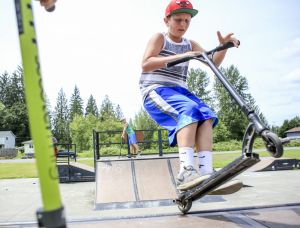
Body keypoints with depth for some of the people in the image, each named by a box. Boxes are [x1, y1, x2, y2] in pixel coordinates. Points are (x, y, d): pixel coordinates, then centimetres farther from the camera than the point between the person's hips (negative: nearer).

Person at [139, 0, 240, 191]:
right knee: (189, 111, -34)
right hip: (155, 90, -5)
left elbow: (213, 63, 5)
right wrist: (178, 57, -26)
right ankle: (186, 172, -44)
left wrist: (223, 46, -15)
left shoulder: (190, 45, 16)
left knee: (206, 115, -23)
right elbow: (146, 64, -16)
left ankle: (206, 172, -30)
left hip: (179, 90, 6)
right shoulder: (159, 38, 2)